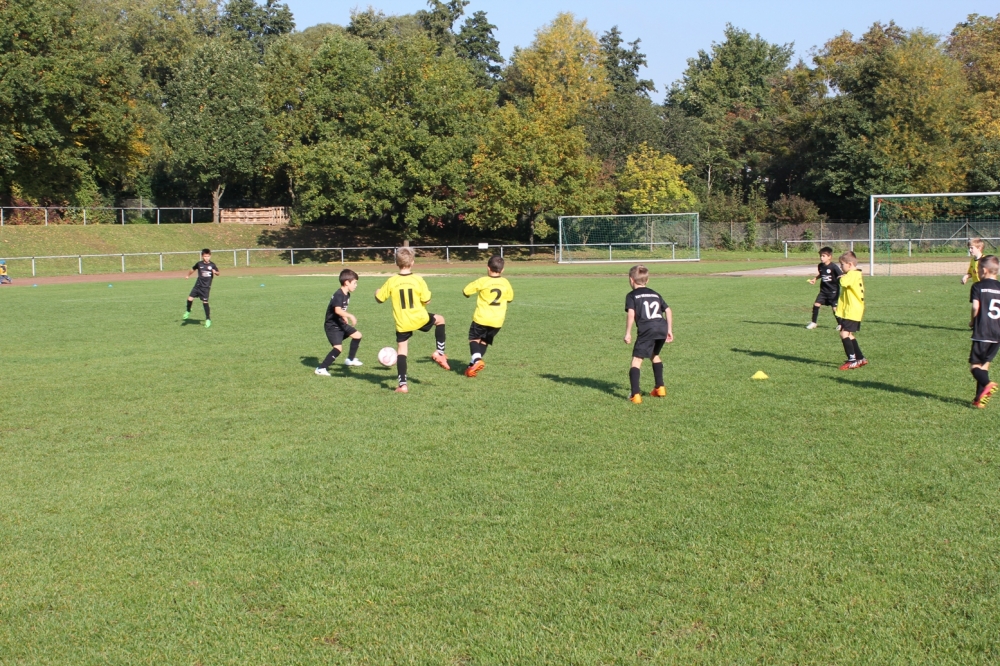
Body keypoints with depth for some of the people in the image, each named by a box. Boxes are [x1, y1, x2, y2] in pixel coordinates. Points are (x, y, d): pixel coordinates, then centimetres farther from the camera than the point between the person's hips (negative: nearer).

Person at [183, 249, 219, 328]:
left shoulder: (212, 265, -2)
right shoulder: (199, 264, 2)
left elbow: (218, 273, 6)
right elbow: (193, 269, 20)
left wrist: (215, 272, -16)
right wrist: (188, 275, 29)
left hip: (206, 287, -2)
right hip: (198, 285, 2)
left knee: (205, 302, -8)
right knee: (190, 298, -6)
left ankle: (208, 319, 2)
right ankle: (188, 311, 24)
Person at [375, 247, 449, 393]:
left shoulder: (391, 281, -7)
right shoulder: (418, 280, -9)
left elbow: (379, 298, 2)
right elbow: (426, 300, -9)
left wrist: (377, 292, 25)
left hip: (402, 323, 1)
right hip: (420, 319, -1)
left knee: (401, 351, 8)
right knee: (440, 320, 26)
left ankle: (402, 385, 0)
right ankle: (440, 353, 18)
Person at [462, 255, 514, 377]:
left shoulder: (483, 281, -10)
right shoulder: (505, 283, 1)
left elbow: (466, 291, -4)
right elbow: (510, 298, 15)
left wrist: (468, 293, 18)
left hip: (482, 318, -4)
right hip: (497, 321, 4)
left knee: (474, 338, 10)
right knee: (484, 341, 17)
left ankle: (477, 359, -15)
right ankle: (473, 364, 9)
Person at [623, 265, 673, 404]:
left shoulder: (632, 295, 11)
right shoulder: (655, 294, 28)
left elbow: (631, 314, -5)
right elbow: (668, 311, 21)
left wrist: (628, 333, -3)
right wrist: (670, 330, 24)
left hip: (647, 330, -6)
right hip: (662, 328, 6)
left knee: (636, 360, -4)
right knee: (655, 355, 30)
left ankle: (635, 394, -17)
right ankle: (660, 388, 31)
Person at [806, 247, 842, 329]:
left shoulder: (833, 267, -17)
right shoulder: (820, 266, 3)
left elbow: (841, 276, -16)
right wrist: (815, 279, 13)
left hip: (833, 291, -6)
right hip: (823, 291, 6)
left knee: (834, 308, -3)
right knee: (816, 304, -3)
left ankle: (840, 324, 16)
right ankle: (813, 323, 9)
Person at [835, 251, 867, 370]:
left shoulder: (852, 274, -16)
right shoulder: (857, 274, 17)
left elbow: (843, 282, -33)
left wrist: (843, 277, -13)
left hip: (851, 311, -11)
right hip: (854, 310, 11)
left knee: (844, 333, -15)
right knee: (849, 335, 17)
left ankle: (852, 360, -17)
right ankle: (860, 358, 23)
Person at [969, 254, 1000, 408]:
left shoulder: (978, 286, -4)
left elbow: (976, 307, -13)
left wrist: (973, 321, 4)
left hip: (982, 333, -5)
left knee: (974, 365, 0)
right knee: (984, 364, 14)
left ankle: (987, 384, -29)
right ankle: (980, 399, 11)